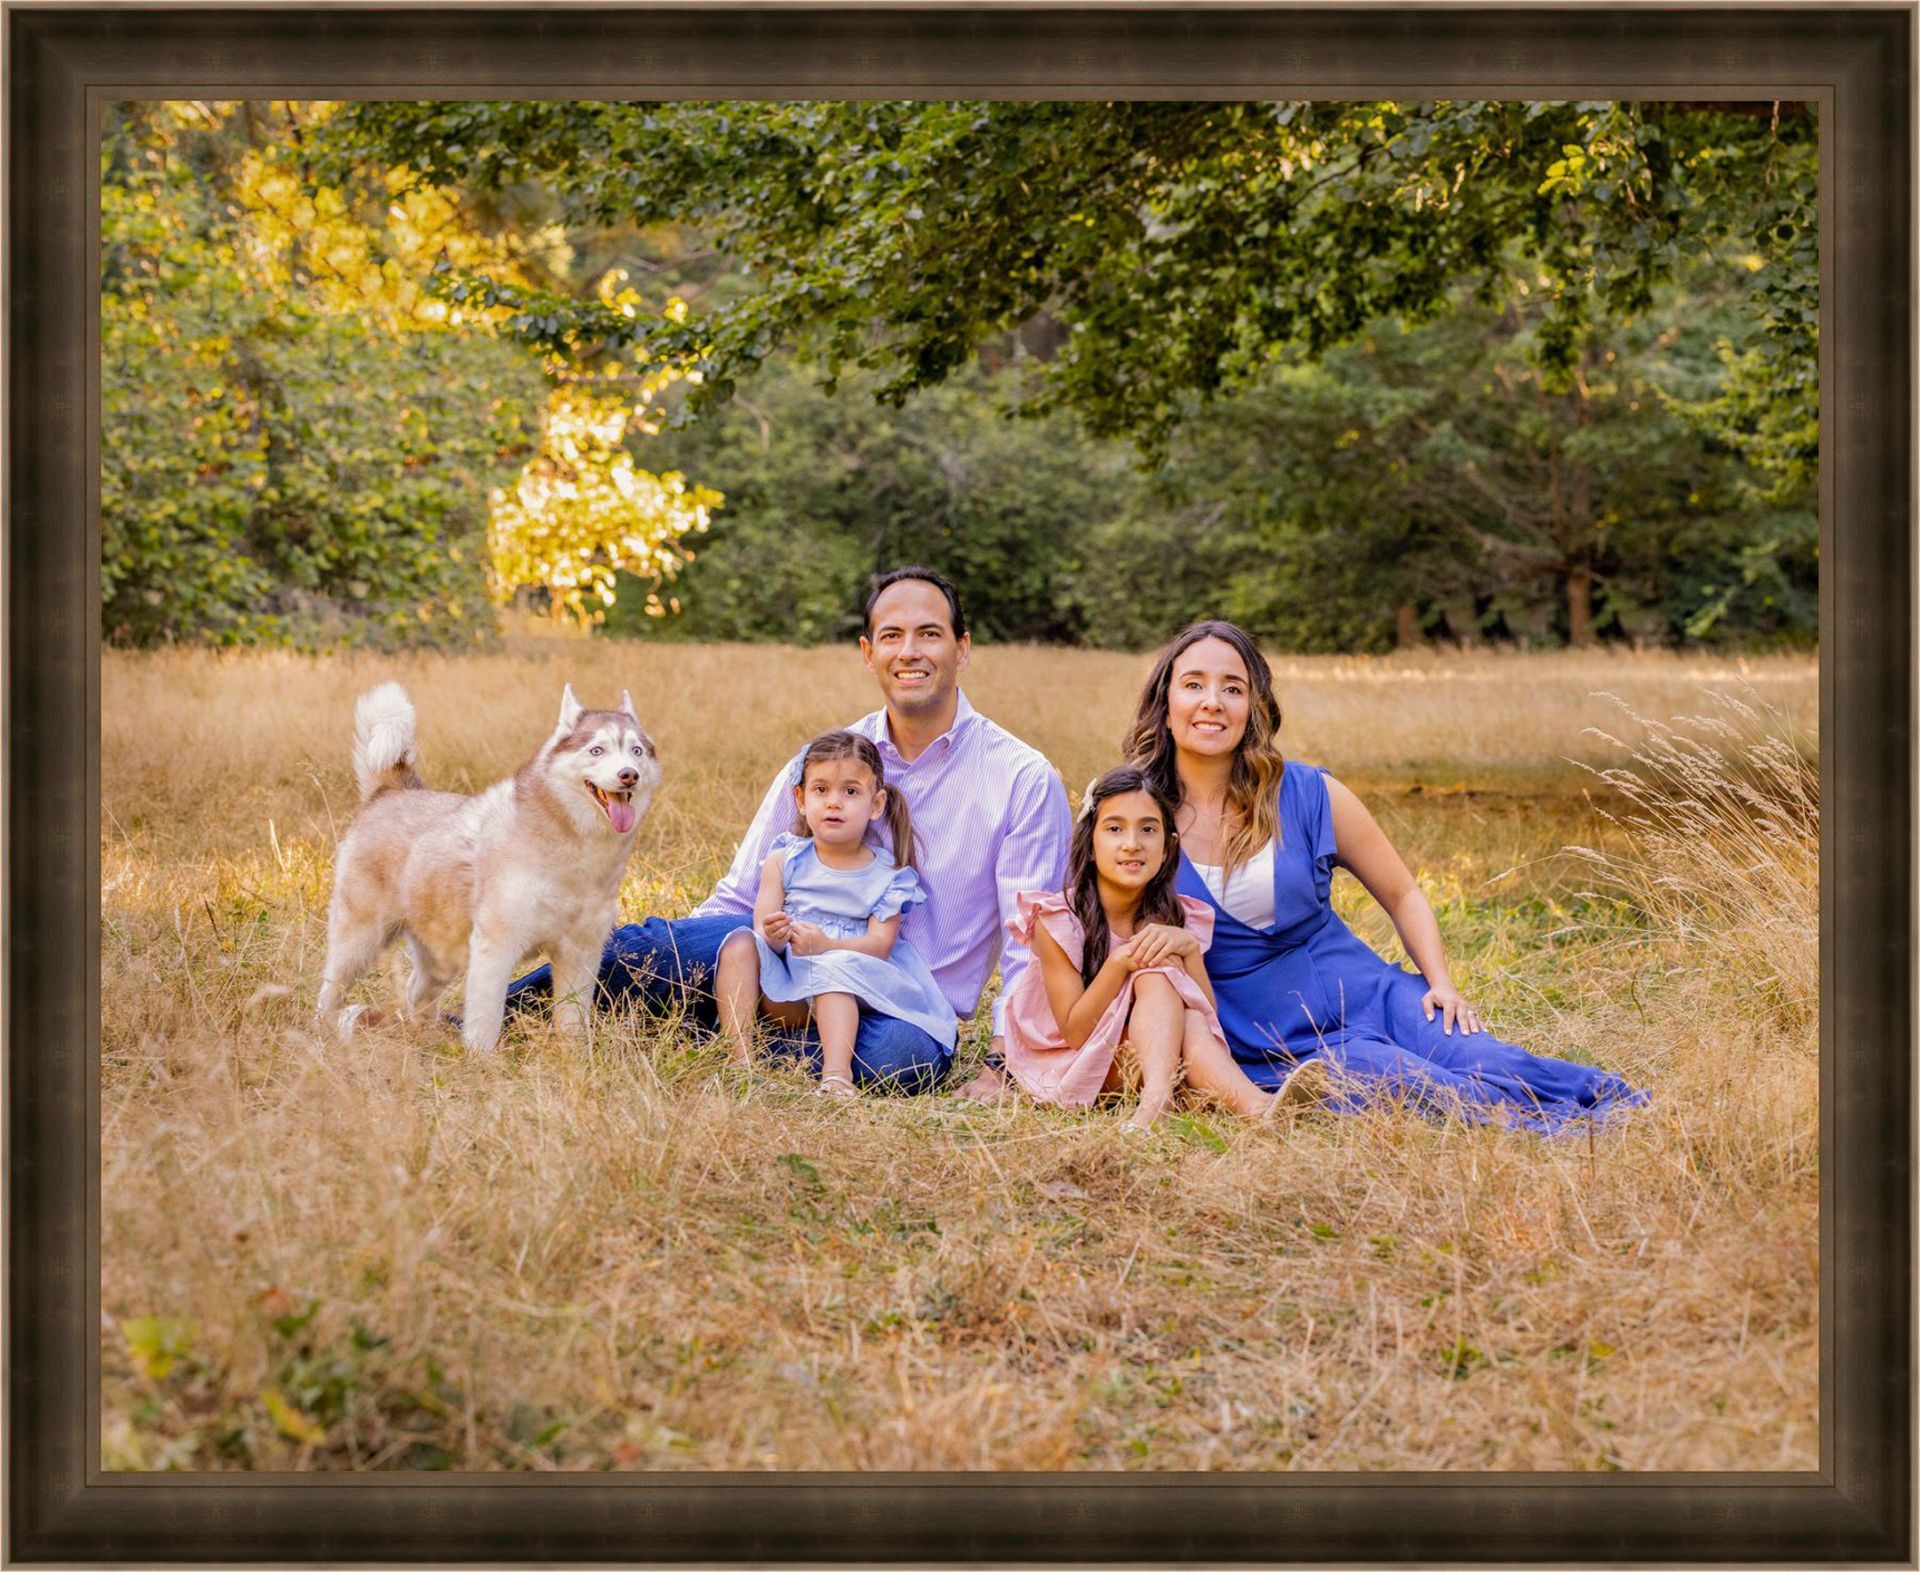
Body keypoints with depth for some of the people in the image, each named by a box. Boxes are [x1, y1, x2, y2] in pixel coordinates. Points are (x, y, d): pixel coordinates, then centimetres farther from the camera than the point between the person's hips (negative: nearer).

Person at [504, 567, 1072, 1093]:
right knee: (650, 943, -25)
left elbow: (1028, 944, -6)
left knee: (908, 1053, -40)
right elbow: (739, 899, 11)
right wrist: (673, 946, -7)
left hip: (906, 1007, -2)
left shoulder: (1025, 782, -3)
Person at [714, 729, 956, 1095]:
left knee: (834, 966, -33)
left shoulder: (887, 877, 5)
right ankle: (740, 1059, -32)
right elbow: (765, 925, -2)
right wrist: (772, 935, -29)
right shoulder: (784, 861, 9)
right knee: (741, 942, -22)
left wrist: (826, 947, -29)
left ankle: (837, 1075, -49)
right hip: (780, 998, 2)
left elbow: (879, 944, -9)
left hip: (843, 992, -2)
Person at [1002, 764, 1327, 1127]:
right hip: (1068, 1065, -3)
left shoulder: (1176, 918, -3)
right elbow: (1074, 1032, -19)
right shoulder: (1058, 919, -15)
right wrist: (1119, 963, -32)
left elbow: (1206, 1018, -10)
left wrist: (1188, 948, -26)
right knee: (1158, 973, -27)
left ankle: (1252, 1104, -51)